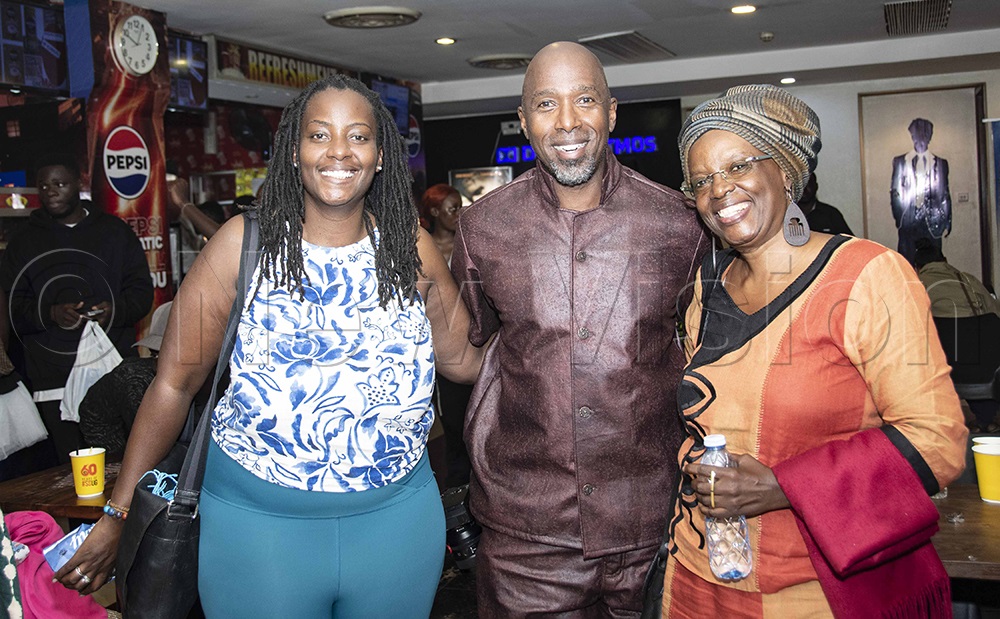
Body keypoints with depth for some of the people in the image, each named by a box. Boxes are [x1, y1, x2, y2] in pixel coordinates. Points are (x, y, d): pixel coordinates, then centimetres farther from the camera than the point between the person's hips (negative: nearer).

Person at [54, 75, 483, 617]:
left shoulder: (409, 247, -1)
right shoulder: (245, 244, -9)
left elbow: (463, 358, 7)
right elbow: (174, 384, -6)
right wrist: (119, 516, -5)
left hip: (398, 513, 3)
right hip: (258, 521, -2)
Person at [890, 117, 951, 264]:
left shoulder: (941, 163, 10)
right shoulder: (900, 161, 8)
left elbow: (945, 195, 10)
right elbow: (895, 192, 8)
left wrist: (946, 222, 6)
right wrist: (899, 217, 1)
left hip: (932, 222, 1)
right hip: (908, 222, -1)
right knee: (908, 262, -3)